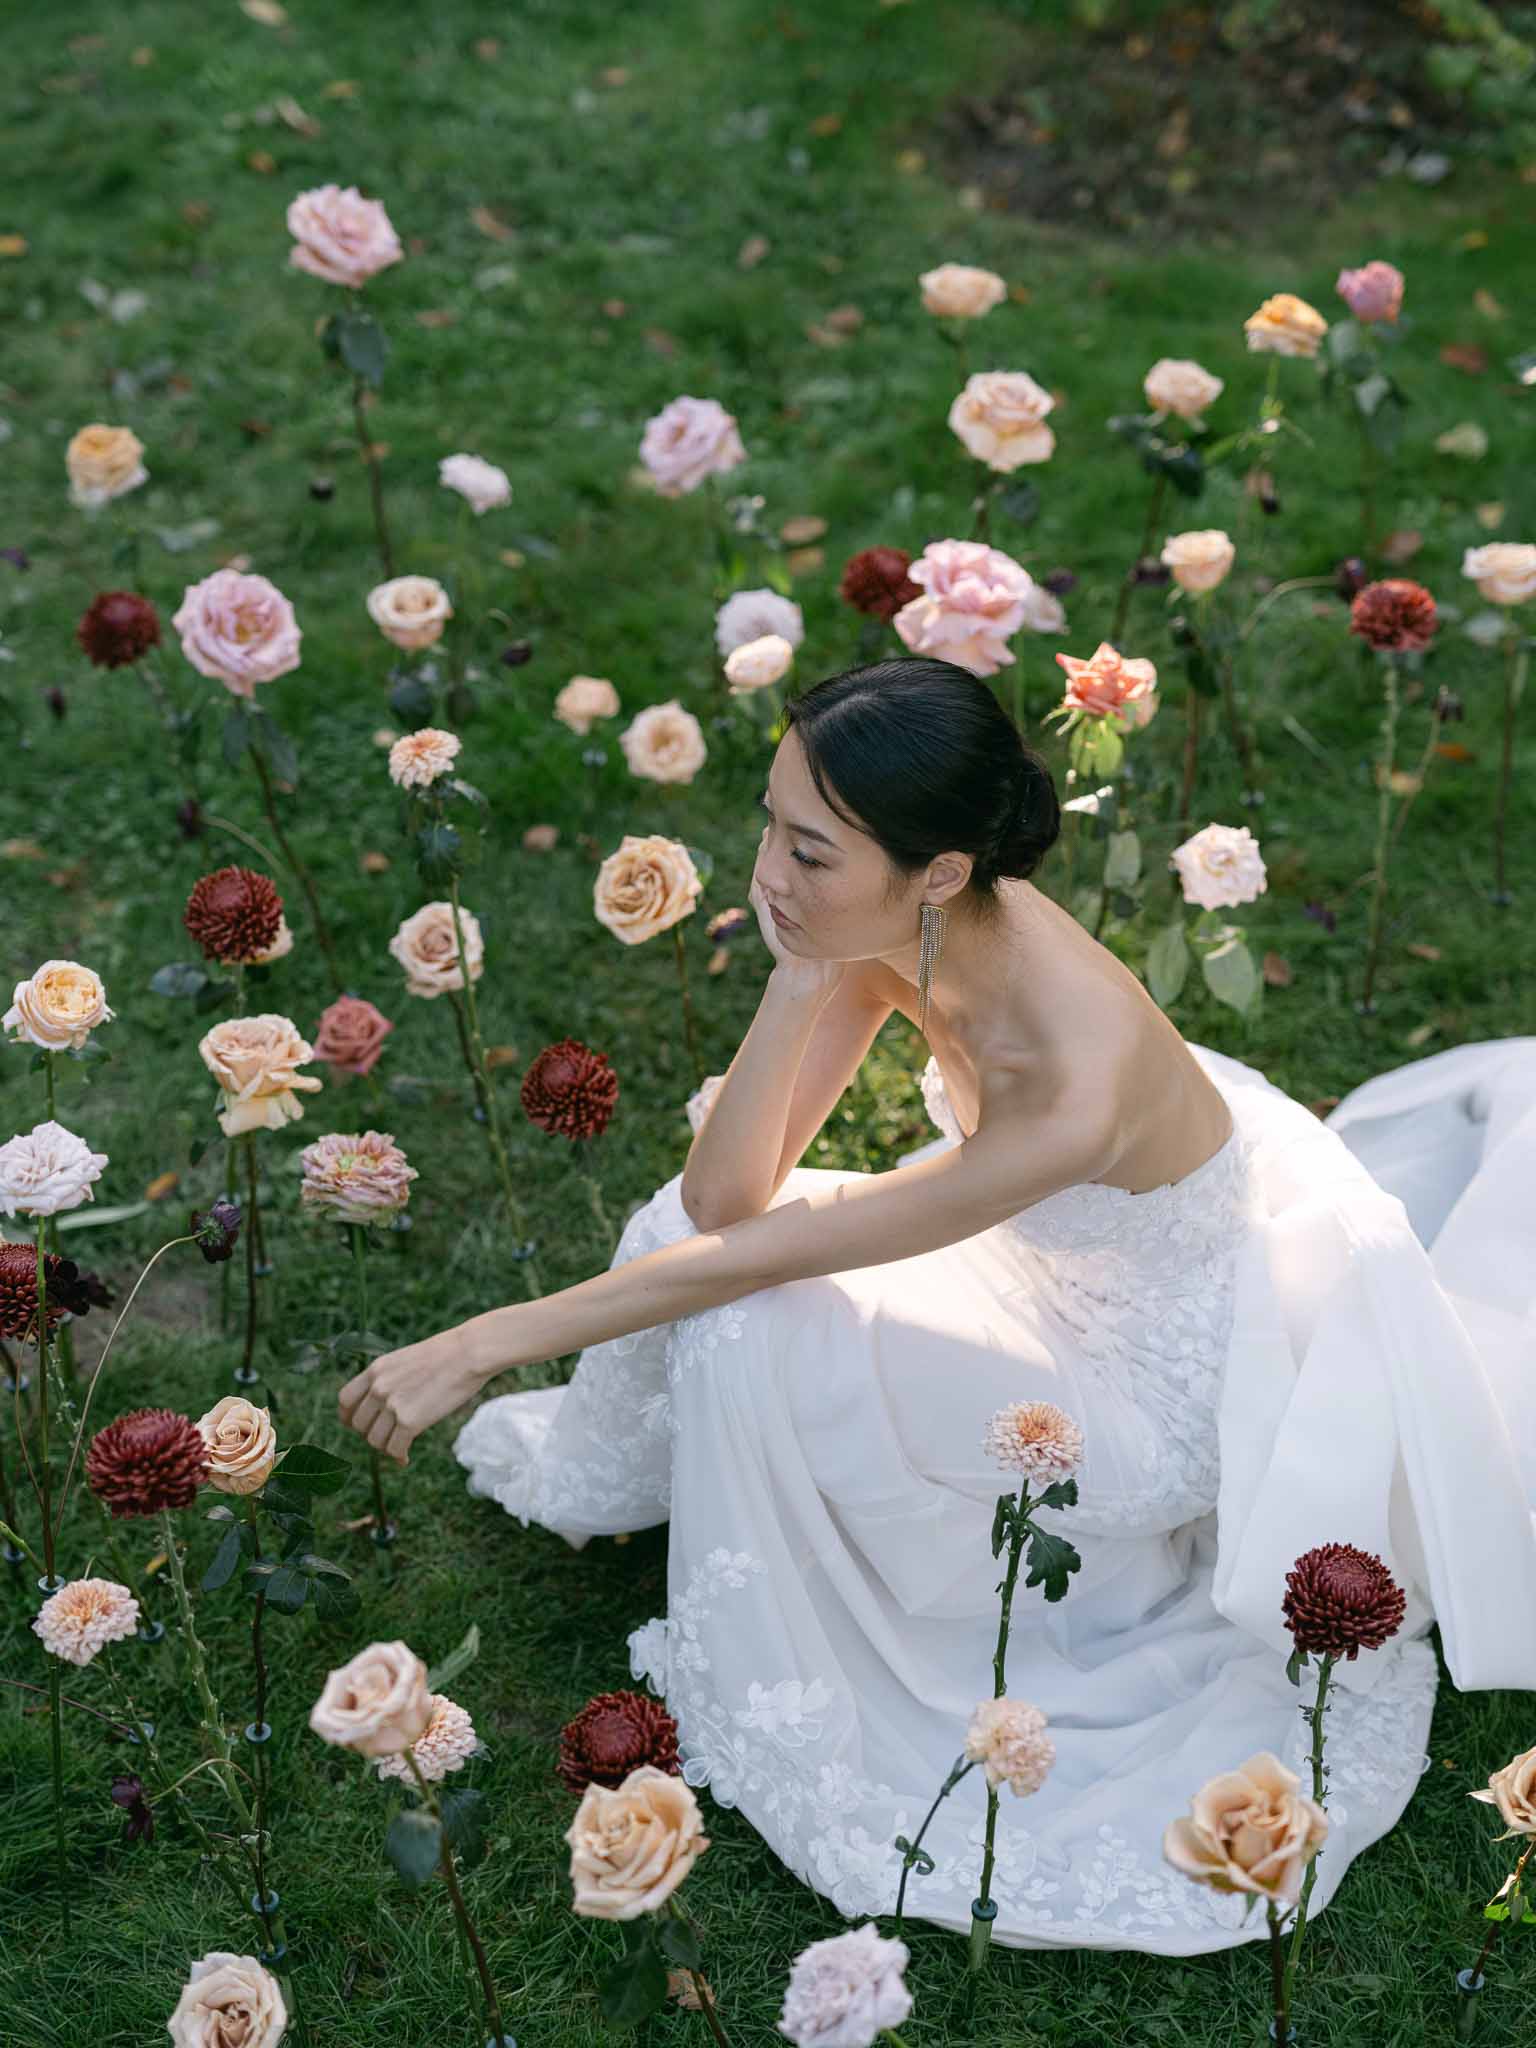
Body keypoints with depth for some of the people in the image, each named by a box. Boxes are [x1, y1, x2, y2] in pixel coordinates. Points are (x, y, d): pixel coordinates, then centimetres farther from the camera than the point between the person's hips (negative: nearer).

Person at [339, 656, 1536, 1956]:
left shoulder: (1076, 1086, -41)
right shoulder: (898, 930, -21)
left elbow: (761, 1253, -34)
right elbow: (723, 1197, -19)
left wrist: (483, 1345, -27)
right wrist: (799, 983, -33)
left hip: (1175, 1377, -7)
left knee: (753, 1332, -22)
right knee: (699, 1252, -8)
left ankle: (785, 1710, 2)